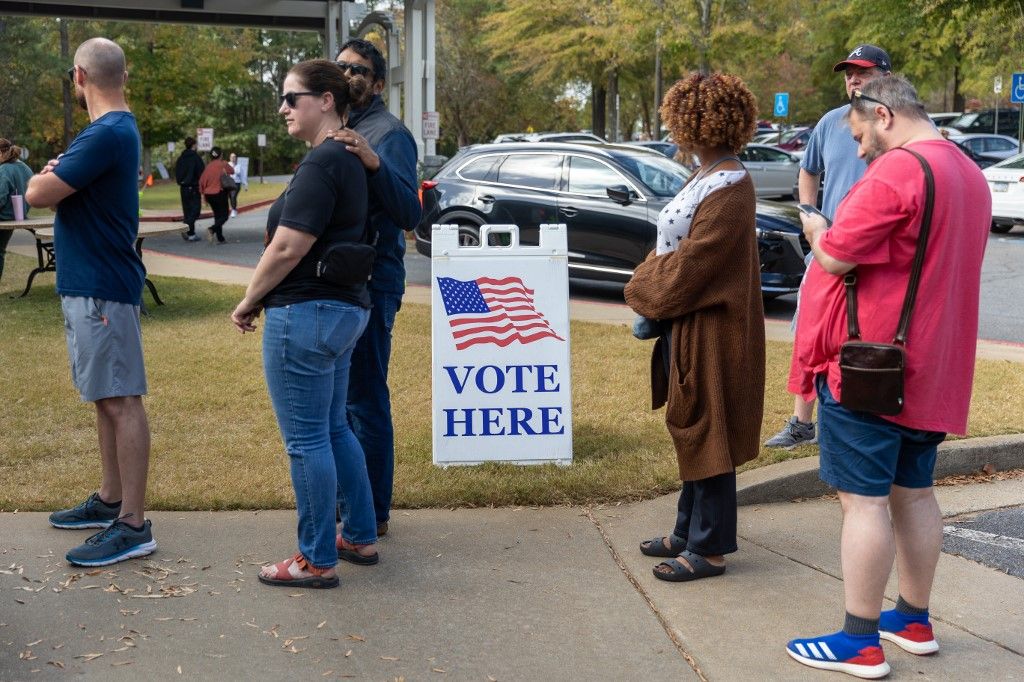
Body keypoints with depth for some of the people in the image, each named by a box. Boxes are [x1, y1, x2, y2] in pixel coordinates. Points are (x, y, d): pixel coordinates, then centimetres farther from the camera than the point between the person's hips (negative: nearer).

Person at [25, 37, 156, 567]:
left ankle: (133, 526, -4)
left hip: (102, 289, -10)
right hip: (88, 283, 10)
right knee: (106, 397, 16)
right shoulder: (114, 129, 15)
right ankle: (110, 500, 27)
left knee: (121, 400, -7)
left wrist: (46, 175, 2)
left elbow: (37, 194, -17)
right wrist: (57, 175, 0)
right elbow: (65, 190, 19)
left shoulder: (107, 134, -18)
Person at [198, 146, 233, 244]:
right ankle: (212, 229, -24)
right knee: (224, 216, 2)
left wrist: (204, 193, 11)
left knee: (217, 215, 14)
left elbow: (202, 181, 2)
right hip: (220, 193, -5)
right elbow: (232, 171, 12)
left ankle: (220, 238, 13)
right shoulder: (223, 164, -7)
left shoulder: (208, 166, 3)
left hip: (209, 194, 5)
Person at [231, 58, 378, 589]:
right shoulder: (348, 159, 14)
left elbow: (287, 249, -21)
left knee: (307, 440, -1)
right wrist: (264, 299, 18)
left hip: (307, 312, -10)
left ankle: (317, 560, 9)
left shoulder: (322, 163, -17)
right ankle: (361, 537, 28)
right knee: (333, 429, 19)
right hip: (345, 307, 10)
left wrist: (249, 302, -6)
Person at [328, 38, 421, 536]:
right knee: (342, 395, 17)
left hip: (371, 284, -9)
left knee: (365, 400, -4)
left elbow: (410, 214, -22)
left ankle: (372, 513, 5)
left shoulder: (390, 134, -10)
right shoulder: (339, 130, 15)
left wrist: (375, 163, -35)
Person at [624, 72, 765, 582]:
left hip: (709, 333, -10)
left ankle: (710, 549, 13)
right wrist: (649, 286, 1)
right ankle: (689, 531, 31)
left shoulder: (728, 191, -21)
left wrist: (642, 291, -7)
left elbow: (688, 266, -21)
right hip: (688, 326, 10)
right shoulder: (709, 179, 10)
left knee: (706, 436, 1)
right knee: (693, 435, 18)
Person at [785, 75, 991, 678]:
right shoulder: (969, 174, 13)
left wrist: (817, 229, 2)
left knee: (864, 500, -3)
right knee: (914, 493, 16)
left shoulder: (895, 171, -18)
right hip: (929, 369, 9)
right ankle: (915, 621, 27)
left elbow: (836, 258, -18)